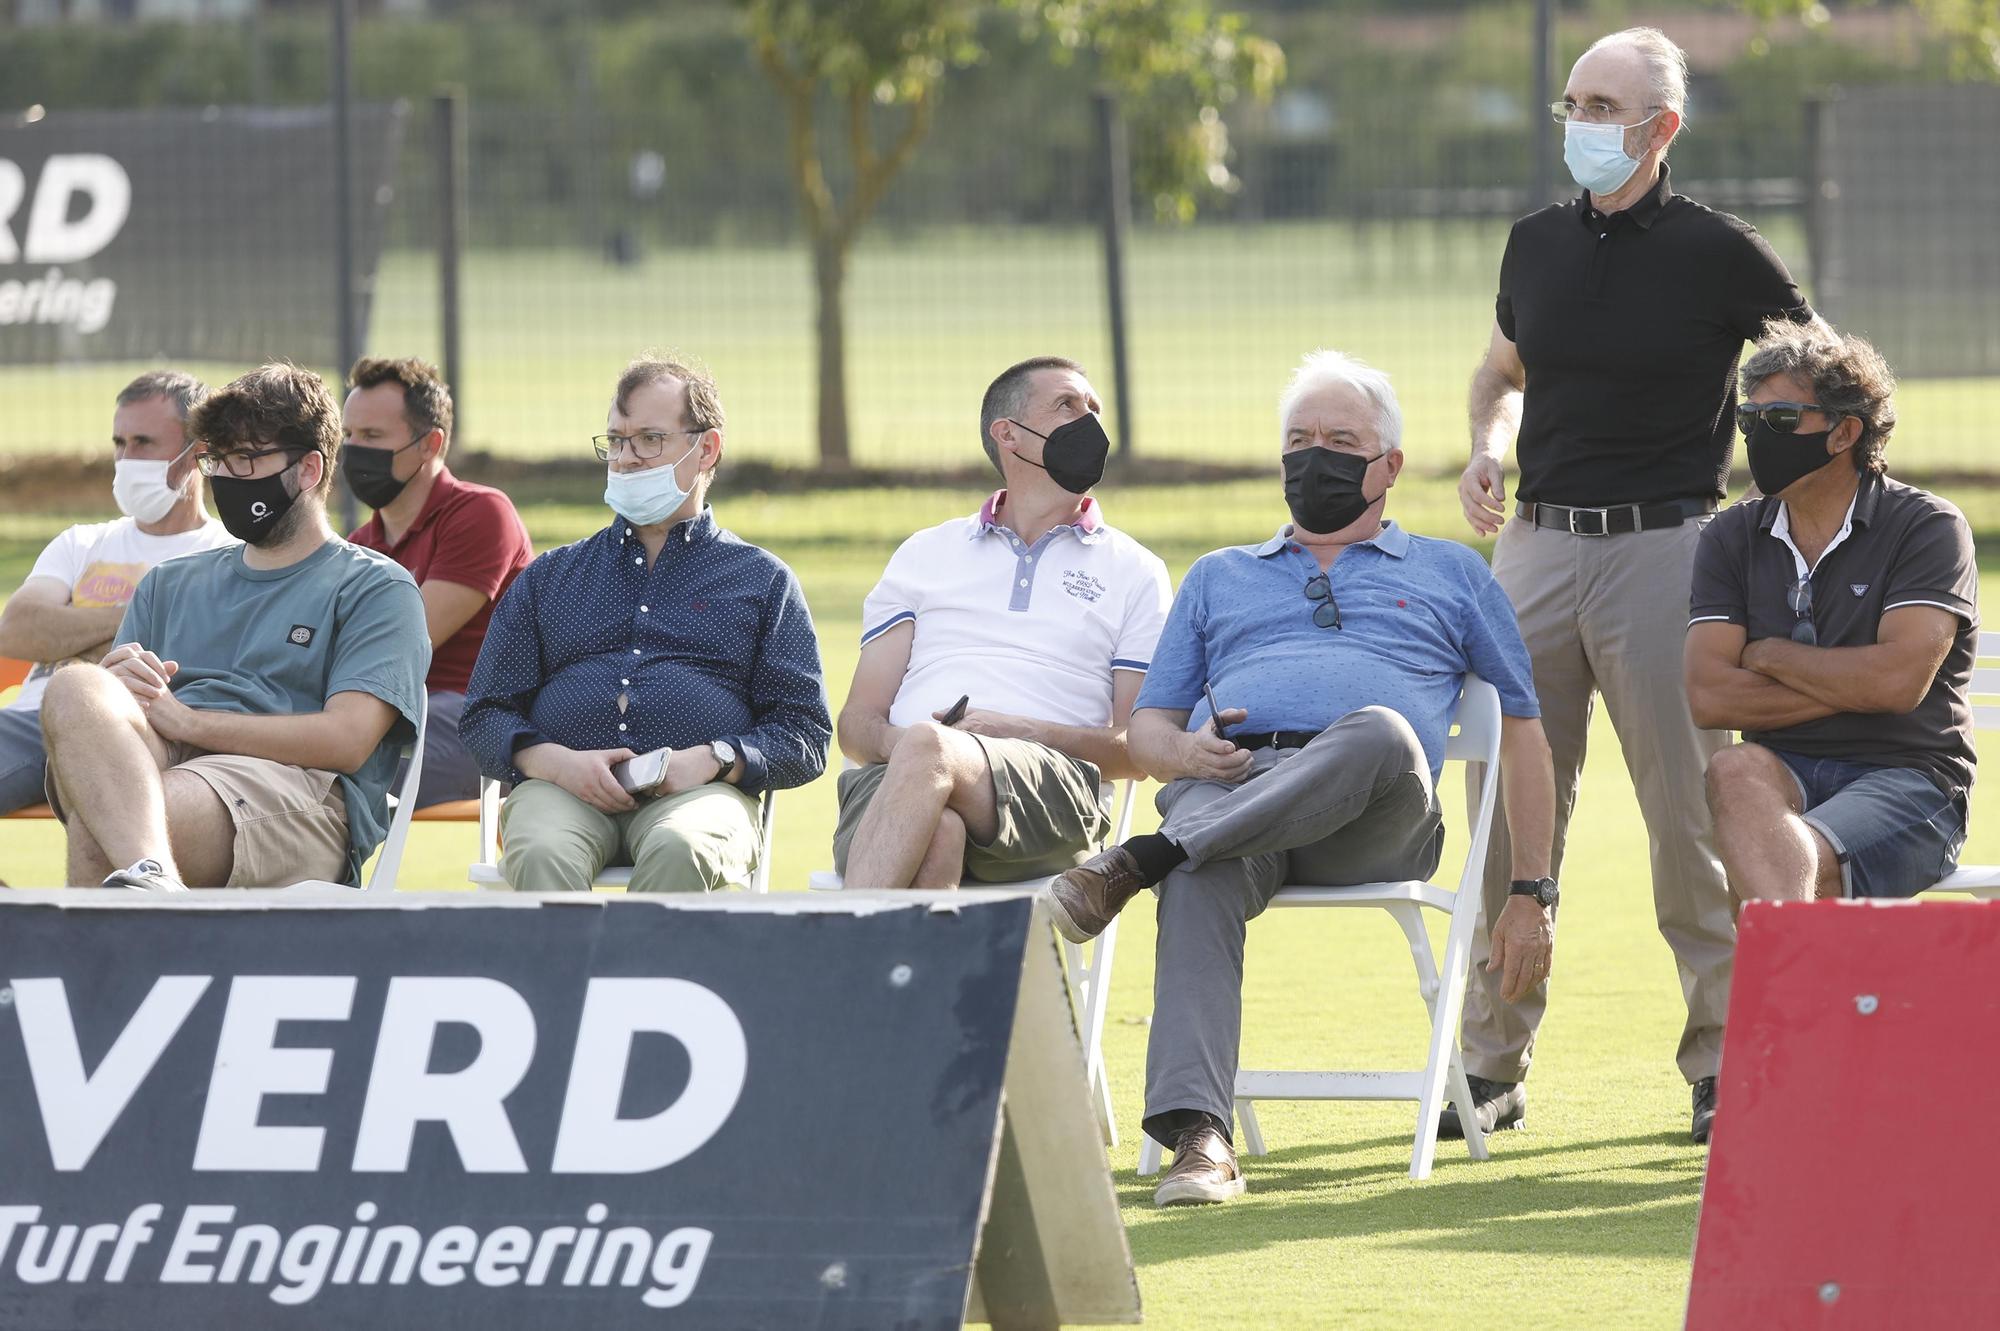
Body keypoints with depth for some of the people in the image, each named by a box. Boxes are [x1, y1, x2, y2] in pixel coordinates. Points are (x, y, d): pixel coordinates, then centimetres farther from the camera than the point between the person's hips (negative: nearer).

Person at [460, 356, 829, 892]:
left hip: (698, 793, -1)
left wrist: (712, 760, -8)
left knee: (678, 849, -39)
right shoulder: (549, 577, 27)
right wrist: (559, 762, -5)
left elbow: (805, 735, 13)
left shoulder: (762, 580, 21)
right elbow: (485, 715, 19)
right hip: (561, 787, 1)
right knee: (542, 854, -36)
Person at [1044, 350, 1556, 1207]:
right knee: (1200, 884, -38)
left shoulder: (1450, 575, 30)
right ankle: (1196, 1137, -52)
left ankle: (1140, 862, -43)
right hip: (1225, 788, 1)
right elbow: (1146, 727, 26)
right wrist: (1185, 753, -1)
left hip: (1371, 824, -1)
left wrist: (1532, 896, 14)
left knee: (1380, 731, -40)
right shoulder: (1219, 579, 35)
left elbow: (1523, 732, 25)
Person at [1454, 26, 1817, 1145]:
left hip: (1664, 549, -5)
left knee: (1692, 817, -3)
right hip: (1538, 543, 5)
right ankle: (1494, 1068, 10)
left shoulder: (1717, 254, -4)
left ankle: (1725, 1062, 5)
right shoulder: (1538, 244, 10)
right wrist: (1488, 449, 6)